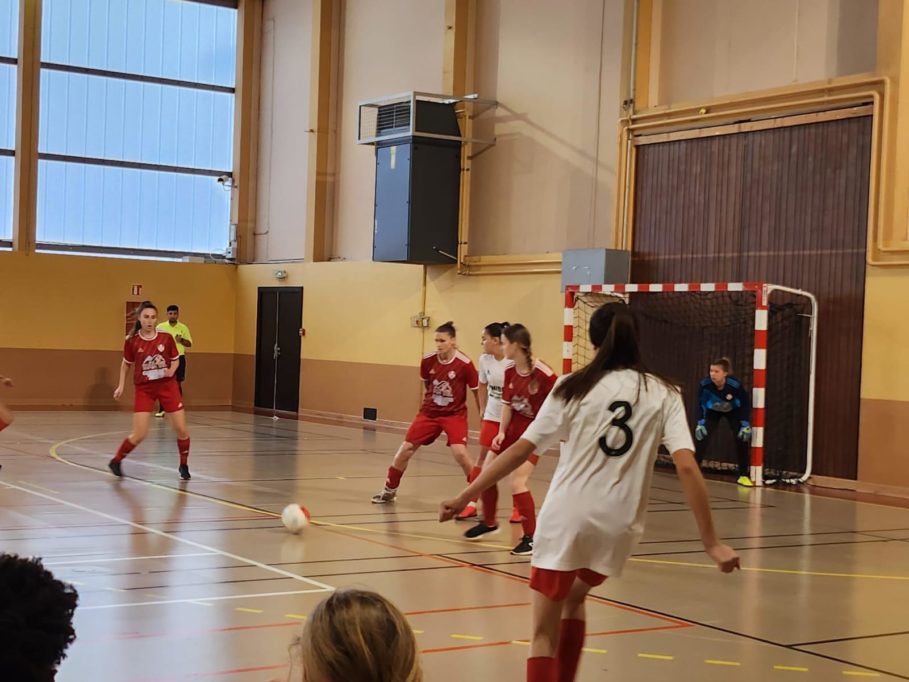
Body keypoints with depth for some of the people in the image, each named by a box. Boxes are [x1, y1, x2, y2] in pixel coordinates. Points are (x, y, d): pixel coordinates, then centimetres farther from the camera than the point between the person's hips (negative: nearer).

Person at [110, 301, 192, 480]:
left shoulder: (166, 338, -6)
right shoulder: (132, 341, -7)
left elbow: (175, 360, 8)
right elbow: (126, 364, 10)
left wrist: (171, 371, -12)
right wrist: (121, 386, 4)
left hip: (167, 386, 1)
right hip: (144, 389, -1)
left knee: (181, 429, -2)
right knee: (139, 434, -8)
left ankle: (184, 465, 21)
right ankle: (116, 461, 16)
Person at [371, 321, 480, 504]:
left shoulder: (464, 364, -18)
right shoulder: (428, 361, -8)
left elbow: (477, 391, -7)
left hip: (455, 414, -4)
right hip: (429, 412, 4)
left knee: (460, 453, -23)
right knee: (406, 449, 2)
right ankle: (389, 490, 22)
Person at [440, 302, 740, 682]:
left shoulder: (575, 387, 1)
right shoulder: (664, 394, 4)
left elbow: (520, 451, -3)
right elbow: (687, 468, -7)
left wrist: (465, 497, 3)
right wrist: (710, 541, -7)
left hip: (566, 517, -3)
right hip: (618, 526, 3)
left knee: (544, 631, 7)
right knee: (574, 597, 31)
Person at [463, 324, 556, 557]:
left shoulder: (543, 374, -24)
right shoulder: (510, 370, -1)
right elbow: (507, 403, 5)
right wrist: (501, 432, -4)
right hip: (512, 427, 8)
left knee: (517, 482, -16)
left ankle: (531, 537, -3)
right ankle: (489, 522, 34)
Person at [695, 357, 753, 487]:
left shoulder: (735, 385, -36)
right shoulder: (705, 385, -33)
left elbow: (746, 403, -19)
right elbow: (701, 404, -14)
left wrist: (746, 425, -21)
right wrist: (700, 423, -17)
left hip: (733, 411, -1)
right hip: (712, 411, 1)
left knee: (743, 438, -10)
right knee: (702, 437, -14)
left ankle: (744, 475, 2)